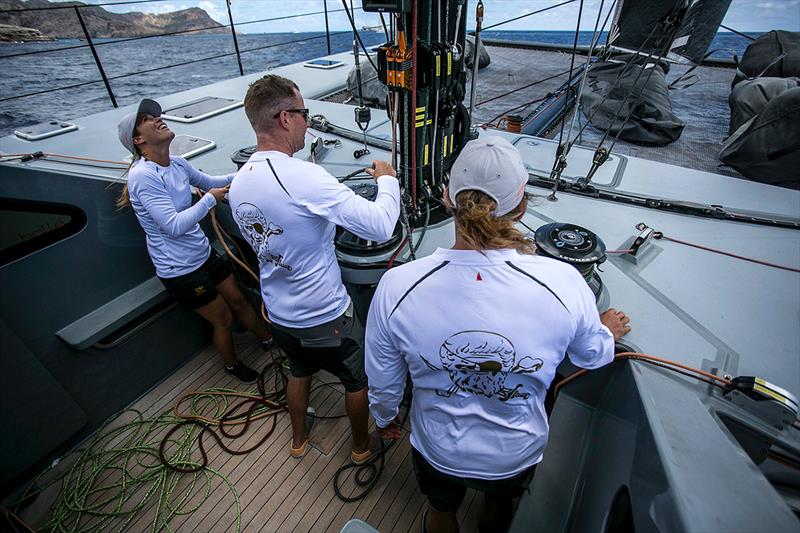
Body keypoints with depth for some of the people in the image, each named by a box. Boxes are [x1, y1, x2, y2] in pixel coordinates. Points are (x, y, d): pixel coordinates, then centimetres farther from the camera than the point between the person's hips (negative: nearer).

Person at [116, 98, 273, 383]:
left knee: (239, 300, 20)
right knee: (224, 320, 9)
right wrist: (210, 199, -22)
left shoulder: (178, 164, 0)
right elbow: (174, 226, -29)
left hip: (204, 254, 7)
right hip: (180, 271, -7)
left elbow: (208, 181, 17)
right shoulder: (142, 175, -24)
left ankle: (269, 340, 44)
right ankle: (232, 365, 38)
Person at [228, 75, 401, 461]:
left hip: (278, 312, 7)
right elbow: (380, 227, -30)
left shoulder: (238, 184, -3)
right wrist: (387, 180, -11)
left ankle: (298, 439, 56)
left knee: (299, 371, 32)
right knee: (357, 379, 20)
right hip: (325, 316, -7)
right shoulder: (303, 176, -29)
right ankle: (362, 446, 45)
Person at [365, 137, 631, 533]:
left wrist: (384, 418, 9)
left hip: (438, 452, 0)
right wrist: (609, 331, 17)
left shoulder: (396, 287, -31)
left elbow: (383, 384, -14)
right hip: (517, 455, 2)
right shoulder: (563, 284, -30)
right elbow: (593, 356, -7)